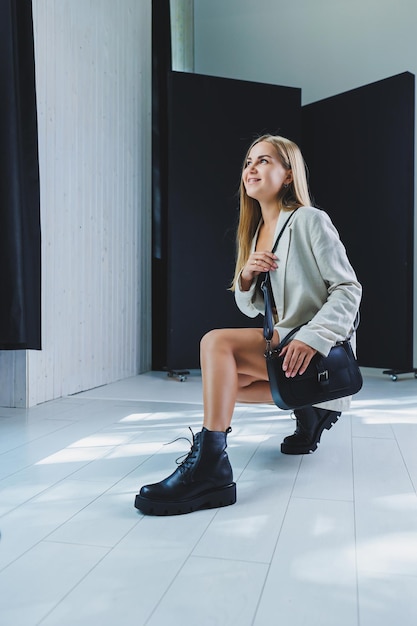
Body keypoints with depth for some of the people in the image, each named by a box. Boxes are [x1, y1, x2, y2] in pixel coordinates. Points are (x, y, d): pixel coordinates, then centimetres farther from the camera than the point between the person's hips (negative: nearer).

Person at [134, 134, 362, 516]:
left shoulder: (310, 221, -7)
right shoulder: (255, 232, 15)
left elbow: (349, 289, -12)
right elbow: (250, 308, 13)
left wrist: (311, 338, -27)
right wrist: (247, 274, -9)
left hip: (319, 348, -9)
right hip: (280, 341, 9)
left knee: (217, 341, -24)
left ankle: (210, 468, -29)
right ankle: (308, 408, 13)